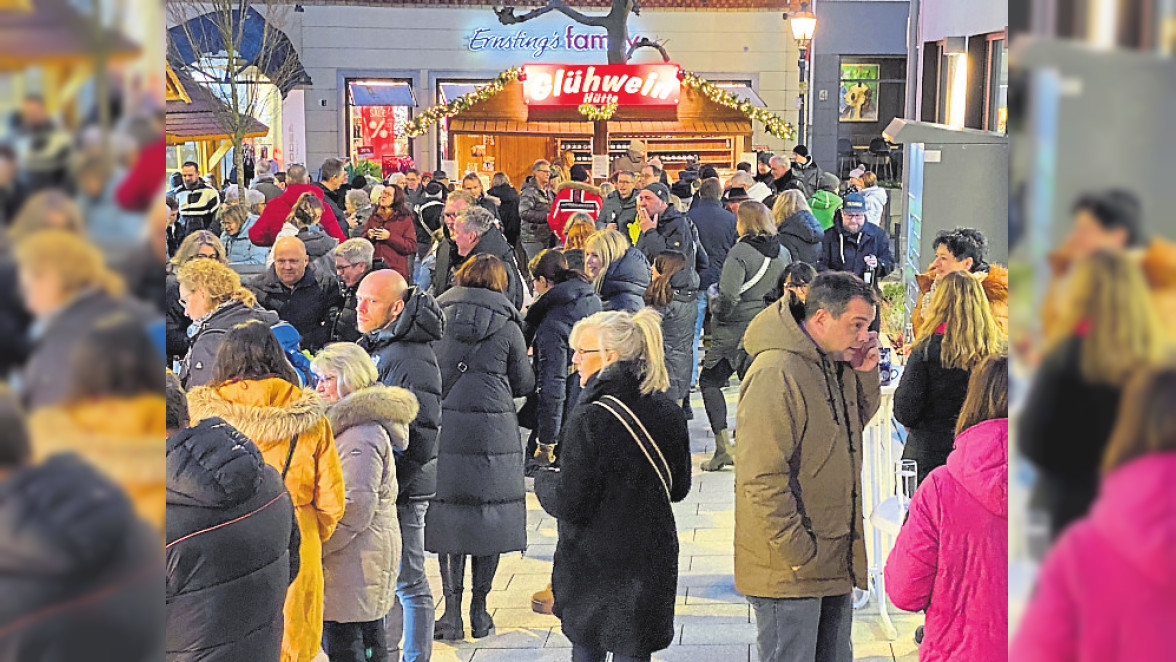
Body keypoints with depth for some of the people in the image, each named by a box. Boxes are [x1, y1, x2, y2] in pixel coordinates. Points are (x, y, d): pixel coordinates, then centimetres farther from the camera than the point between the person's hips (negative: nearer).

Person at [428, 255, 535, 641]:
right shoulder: (508, 327, -1)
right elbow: (524, 385, 7)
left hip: (443, 431, 1)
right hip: (493, 432, -1)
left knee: (448, 512, 6)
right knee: (490, 514, 10)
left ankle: (452, 614, 5)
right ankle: (479, 612, 15)